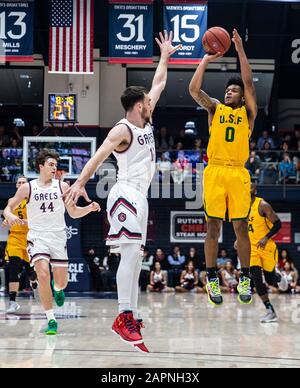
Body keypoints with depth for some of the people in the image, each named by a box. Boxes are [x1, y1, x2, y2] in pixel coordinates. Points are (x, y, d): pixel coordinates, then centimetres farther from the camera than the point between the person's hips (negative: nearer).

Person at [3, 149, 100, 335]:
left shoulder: (62, 186, 3)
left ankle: (57, 288, 43)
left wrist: (89, 208, -10)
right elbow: (8, 208, 5)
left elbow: (74, 213, 9)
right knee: (43, 274, -21)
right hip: (37, 236, -2)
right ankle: (51, 320, -12)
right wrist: (10, 216, -18)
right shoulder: (27, 188, 1)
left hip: (58, 237, 2)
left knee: (62, 282, 3)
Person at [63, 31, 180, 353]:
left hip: (140, 196, 10)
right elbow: (98, 156, -22)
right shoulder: (122, 130, -9)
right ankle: (124, 317, -24)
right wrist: (80, 183, -34)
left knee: (134, 257, 6)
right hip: (126, 194, -10)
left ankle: (132, 318, 7)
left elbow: (159, 85, 27)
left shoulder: (146, 122, 15)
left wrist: (165, 57, 30)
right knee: (131, 253, -19)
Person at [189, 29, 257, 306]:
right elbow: (194, 89, -1)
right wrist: (206, 60, -2)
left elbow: (249, 83, -2)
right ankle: (212, 280, 8)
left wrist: (241, 51, -6)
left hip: (238, 174, 0)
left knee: (241, 227, 1)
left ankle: (245, 279, 13)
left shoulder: (248, 112, 10)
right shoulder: (215, 109, 12)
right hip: (214, 172, 0)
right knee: (213, 227, 0)